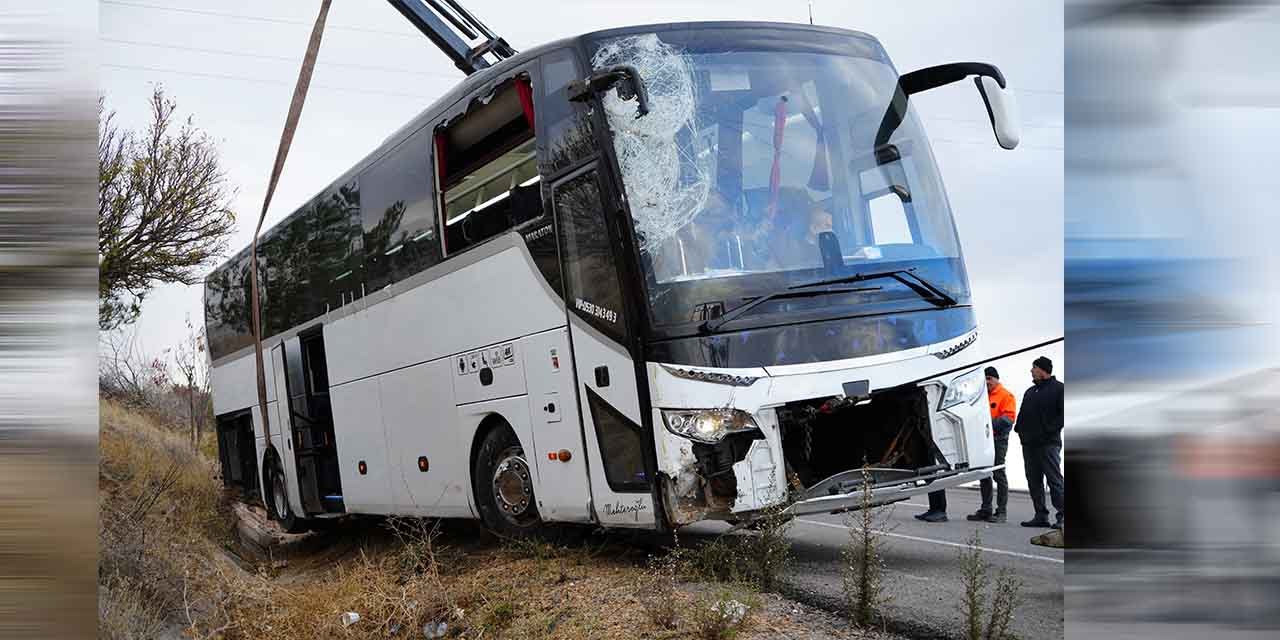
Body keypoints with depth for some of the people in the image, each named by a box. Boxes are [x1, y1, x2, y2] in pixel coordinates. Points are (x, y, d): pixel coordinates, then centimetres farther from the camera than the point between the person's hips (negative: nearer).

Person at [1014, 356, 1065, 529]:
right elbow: (1023, 414, 23)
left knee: (1054, 479, -7)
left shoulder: (1058, 388, -3)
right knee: (1034, 481, 8)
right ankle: (1041, 515, 13)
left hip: (1048, 443, -8)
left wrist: (1050, 430, -17)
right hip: (1029, 443, 8)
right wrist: (1020, 429, 7)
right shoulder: (1030, 391, 21)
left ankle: (1062, 516, -5)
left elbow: (1063, 414, -11)